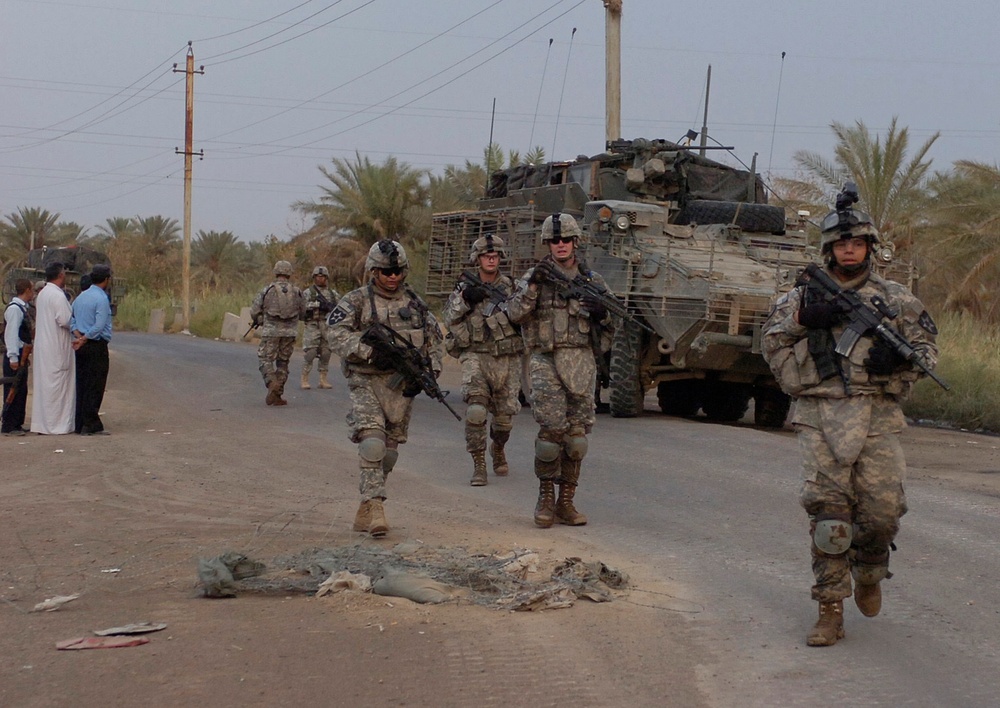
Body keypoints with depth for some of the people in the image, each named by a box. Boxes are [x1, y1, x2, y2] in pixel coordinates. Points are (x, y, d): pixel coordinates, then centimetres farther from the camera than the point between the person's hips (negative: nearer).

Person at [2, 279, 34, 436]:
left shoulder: (22, 308, 14)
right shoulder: (14, 308, -15)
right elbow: (11, 333, -20)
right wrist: (13, 357, -22)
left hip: (22, 355, 10)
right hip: (15, 356, -10)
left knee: (21, 390, 14)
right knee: (13, 390, -6)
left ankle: (16, 424, 21)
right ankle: (8, 426, -2)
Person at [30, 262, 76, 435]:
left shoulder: (42, 294, 12)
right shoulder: (58, 295, -17)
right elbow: (65, 320, -22)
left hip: (42, 347, 9)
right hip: (57, 348, -9)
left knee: (43, 384, 12)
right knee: (57, 385, -4)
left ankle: (41, 423, 16)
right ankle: (56, 424, -1)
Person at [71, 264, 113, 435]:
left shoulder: (80, 297, 14)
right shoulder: (102, 298, -13)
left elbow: (71, 320, 9)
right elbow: (99, 326, -20)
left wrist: (79, 336, -3)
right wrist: (84, 339, -11)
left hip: (82, 348, 8)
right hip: (97, 346, -8)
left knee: (81, 384, 10)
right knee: (95, 387, -5)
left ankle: (80, 424, 13)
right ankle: (91, 425, -6)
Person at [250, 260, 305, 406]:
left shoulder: (267, 291, -3)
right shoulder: (296, 292, 3)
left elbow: (254, 312, 0)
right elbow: (302, 312, 13)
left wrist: (261, 322, 18)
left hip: (271, 332, -2)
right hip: (290, 332, 2)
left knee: (266, 361, 4)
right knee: (282, 363, 13)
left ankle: (272, 384, -23)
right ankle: (277, 395, 11)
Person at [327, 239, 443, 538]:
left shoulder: (415, 303, 10)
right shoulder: (357, 300, -2)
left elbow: (434, 341, 15)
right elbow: (337, 333, -15)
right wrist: (372, 353, -25)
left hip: (402, 386, 4)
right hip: (367, 382, -4)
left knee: (389, 451, 8)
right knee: (372, 443, -20)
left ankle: (365, 512, 22)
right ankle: (374, 505, -20)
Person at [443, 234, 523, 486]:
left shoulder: (510, 287, 8)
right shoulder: (464, 288, 6)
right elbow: (450, 321, -5)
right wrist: (463, 300, -19)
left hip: (507, 359, 2)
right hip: (476, 357, -2)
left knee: (505, 416, 7)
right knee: (476, 410, -21)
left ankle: (498, 449, 40)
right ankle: (478, 464, -11)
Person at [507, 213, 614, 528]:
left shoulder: (592, 280, 12)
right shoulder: (535, 276, 6)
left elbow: (612, 326, 15)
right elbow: (515, 313, -5)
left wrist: (603, 313, -6)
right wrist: (532, 287, -18)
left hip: (582, 363, 3)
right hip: (547, 361, -3)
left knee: (577, 436, 1)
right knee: (552, 429, -14)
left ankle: (566, 502, 10)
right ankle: (546, 497, 1)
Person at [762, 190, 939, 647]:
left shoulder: (895, 299, 13)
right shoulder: (803, 296, 13)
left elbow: (926, 347, 13)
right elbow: (772, 345, 10)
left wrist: (900, 356, -9)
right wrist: (801, 317, -7)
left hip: (876, 416, 1)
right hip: (820, 416, 0)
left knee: (882, 508, -5)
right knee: (827, 511, -7)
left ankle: (869, 573, 28)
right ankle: (830, 610, 1)